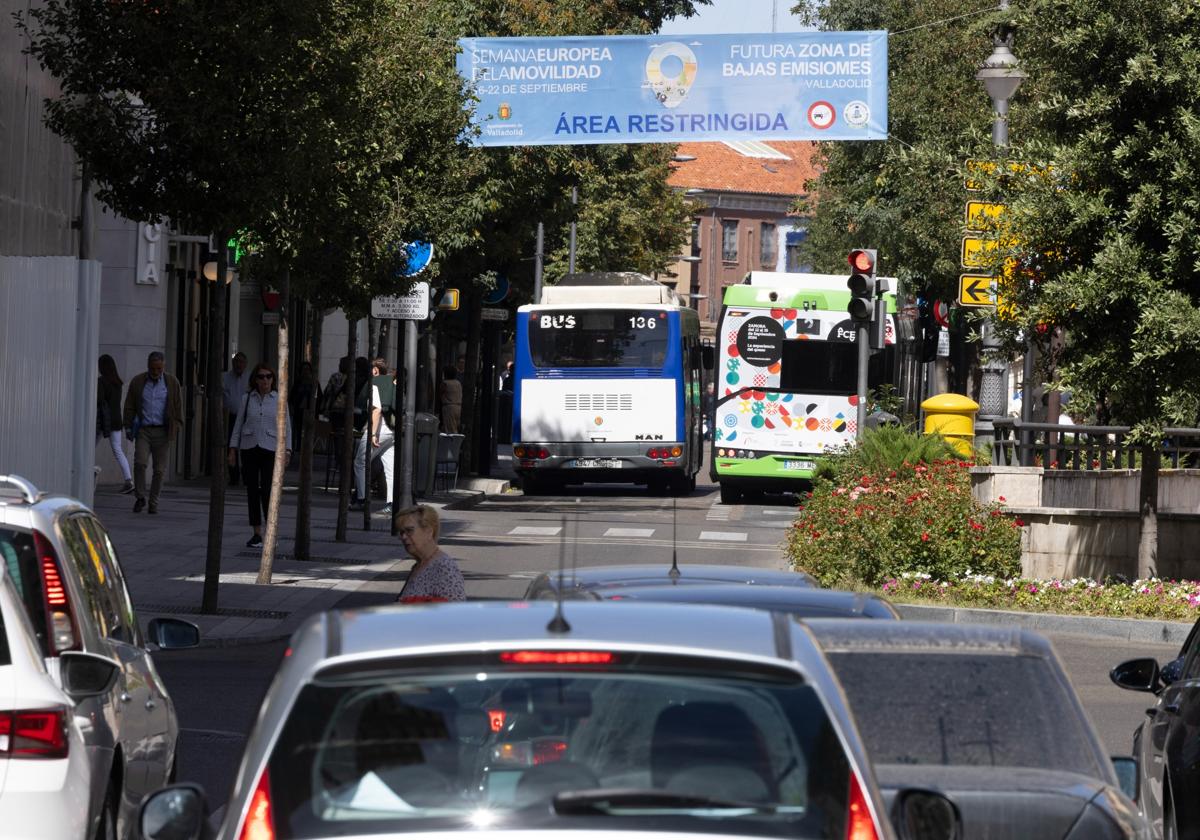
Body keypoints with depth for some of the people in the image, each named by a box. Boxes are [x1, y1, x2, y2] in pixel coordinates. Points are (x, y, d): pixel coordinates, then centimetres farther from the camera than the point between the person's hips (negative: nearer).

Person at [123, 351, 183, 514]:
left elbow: (178, 407, 8)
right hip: (143, 430, 0)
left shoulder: (172, 383, 4)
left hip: (162, 432, 0)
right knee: (140, 462, -16)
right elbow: (129, 406, 9)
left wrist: (177, 427, 1)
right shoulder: (137, 382, 5)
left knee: (160, 469, 1)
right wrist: (128, 426, 4)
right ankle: (140, 497, -1)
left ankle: (153, 503, 10)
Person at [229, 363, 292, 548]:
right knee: (252, 490, 3)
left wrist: (287, 450, -4)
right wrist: (233, 448, 4)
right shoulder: (247, 398, 7)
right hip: (249, 448, 2)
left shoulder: (279, 399, 4)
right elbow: (238, 424, 10)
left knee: (268, 491, -12)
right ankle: (257, 533, 9)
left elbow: (286, 427, 5)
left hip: (270, 449, -2)